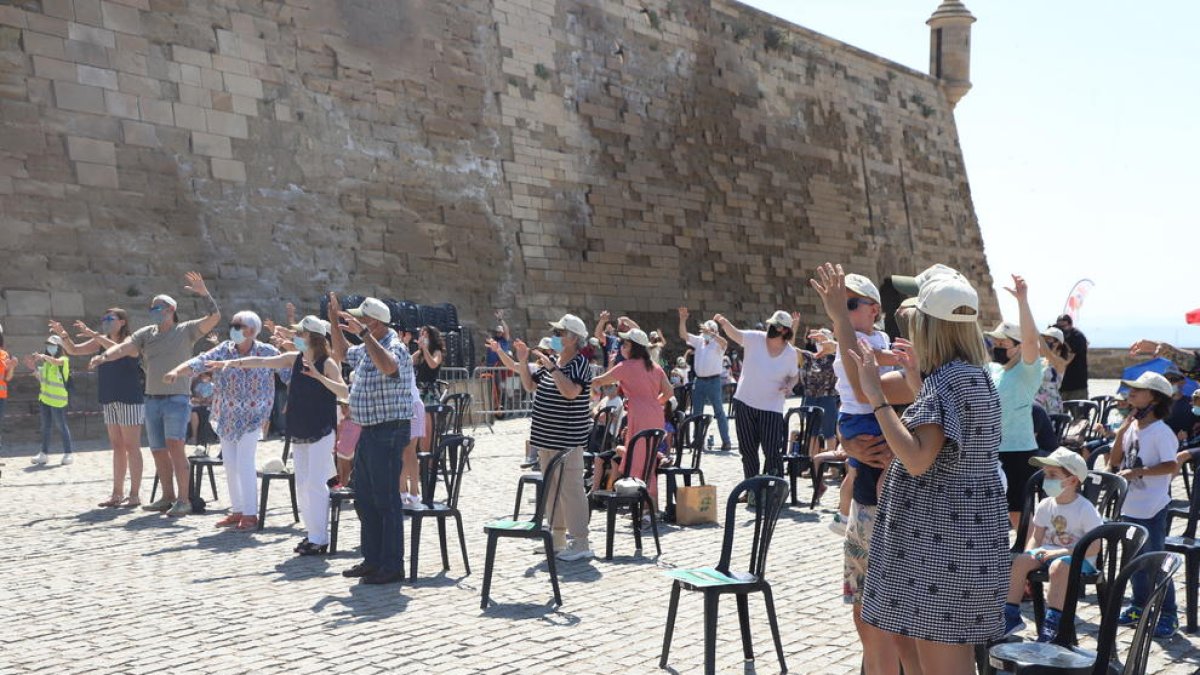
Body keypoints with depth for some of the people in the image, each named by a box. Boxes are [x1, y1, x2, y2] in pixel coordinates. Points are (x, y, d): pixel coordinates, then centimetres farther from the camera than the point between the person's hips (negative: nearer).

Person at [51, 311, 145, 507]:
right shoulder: (102, 341, 11)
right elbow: (74, 350, 10)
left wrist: (94, 335, -34)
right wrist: (63, 336, -8)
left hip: (129, 400, -7)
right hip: (110, 401, 7)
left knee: (131, 447, -5)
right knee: (117, 447, 11)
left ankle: (134, 495, -3)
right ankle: (117, 493, 17)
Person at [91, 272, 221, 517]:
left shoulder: (186, 330, 0)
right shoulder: (146, 333, 11)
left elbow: (215, 316, -11)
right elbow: (123, 347, -1)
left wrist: (204, 293, -21)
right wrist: (104, 356, -21)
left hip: (177, 398, -6)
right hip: (152, 399, 6)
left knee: (175, 446, -18)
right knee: (158, 450, 11)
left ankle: (184, 499, -15)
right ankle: (168, 497, 23)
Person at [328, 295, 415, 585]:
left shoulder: (395, 348, -15)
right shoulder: (366, 350, 14)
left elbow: (388, 366, -38)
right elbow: (341, 353, 34)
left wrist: (363, 332, -33)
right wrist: (335, 323, 22)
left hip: (389, 432, -10)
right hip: (368, 431, 10)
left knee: (386, 500, -5)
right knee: (365, 500, 15)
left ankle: (392, 566, 2)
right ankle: (372, 559, 25)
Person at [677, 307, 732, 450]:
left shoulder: (717, 343, -4)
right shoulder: (699, 340, 10)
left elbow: (725, 343, -27)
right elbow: (683, 335, 3)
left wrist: (710, 333, -35)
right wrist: (682, 320, -10)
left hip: (713, 381, -6)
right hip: (699, 380, 6)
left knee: (719, 412, -2)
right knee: (696, 413, 9)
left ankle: (726, 441, 0)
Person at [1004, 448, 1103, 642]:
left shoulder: (1085, 509, -10)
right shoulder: (1045, 505, 7)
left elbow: (1094, 547, -16)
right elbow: (1036, 538, 11)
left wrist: (1060, 552, -24)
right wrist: (1030, 557, -9)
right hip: (1047, 552, 6)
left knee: (1059, 566, -37)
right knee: (1020, 560, -20)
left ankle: (1052, 624, -30)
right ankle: (1011, 616, -12)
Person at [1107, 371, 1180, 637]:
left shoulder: (1161, 432, -15)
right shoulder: (1131, 426, 7)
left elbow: (1172, 466, -24)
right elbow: (1114, 462, 7)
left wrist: (1137, 471, -25)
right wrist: (1121, 431, -4)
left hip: (1152, 508, -8)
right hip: (1130, 506, 8)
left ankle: (1168, 614, 10)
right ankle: (1139, 605, 31)